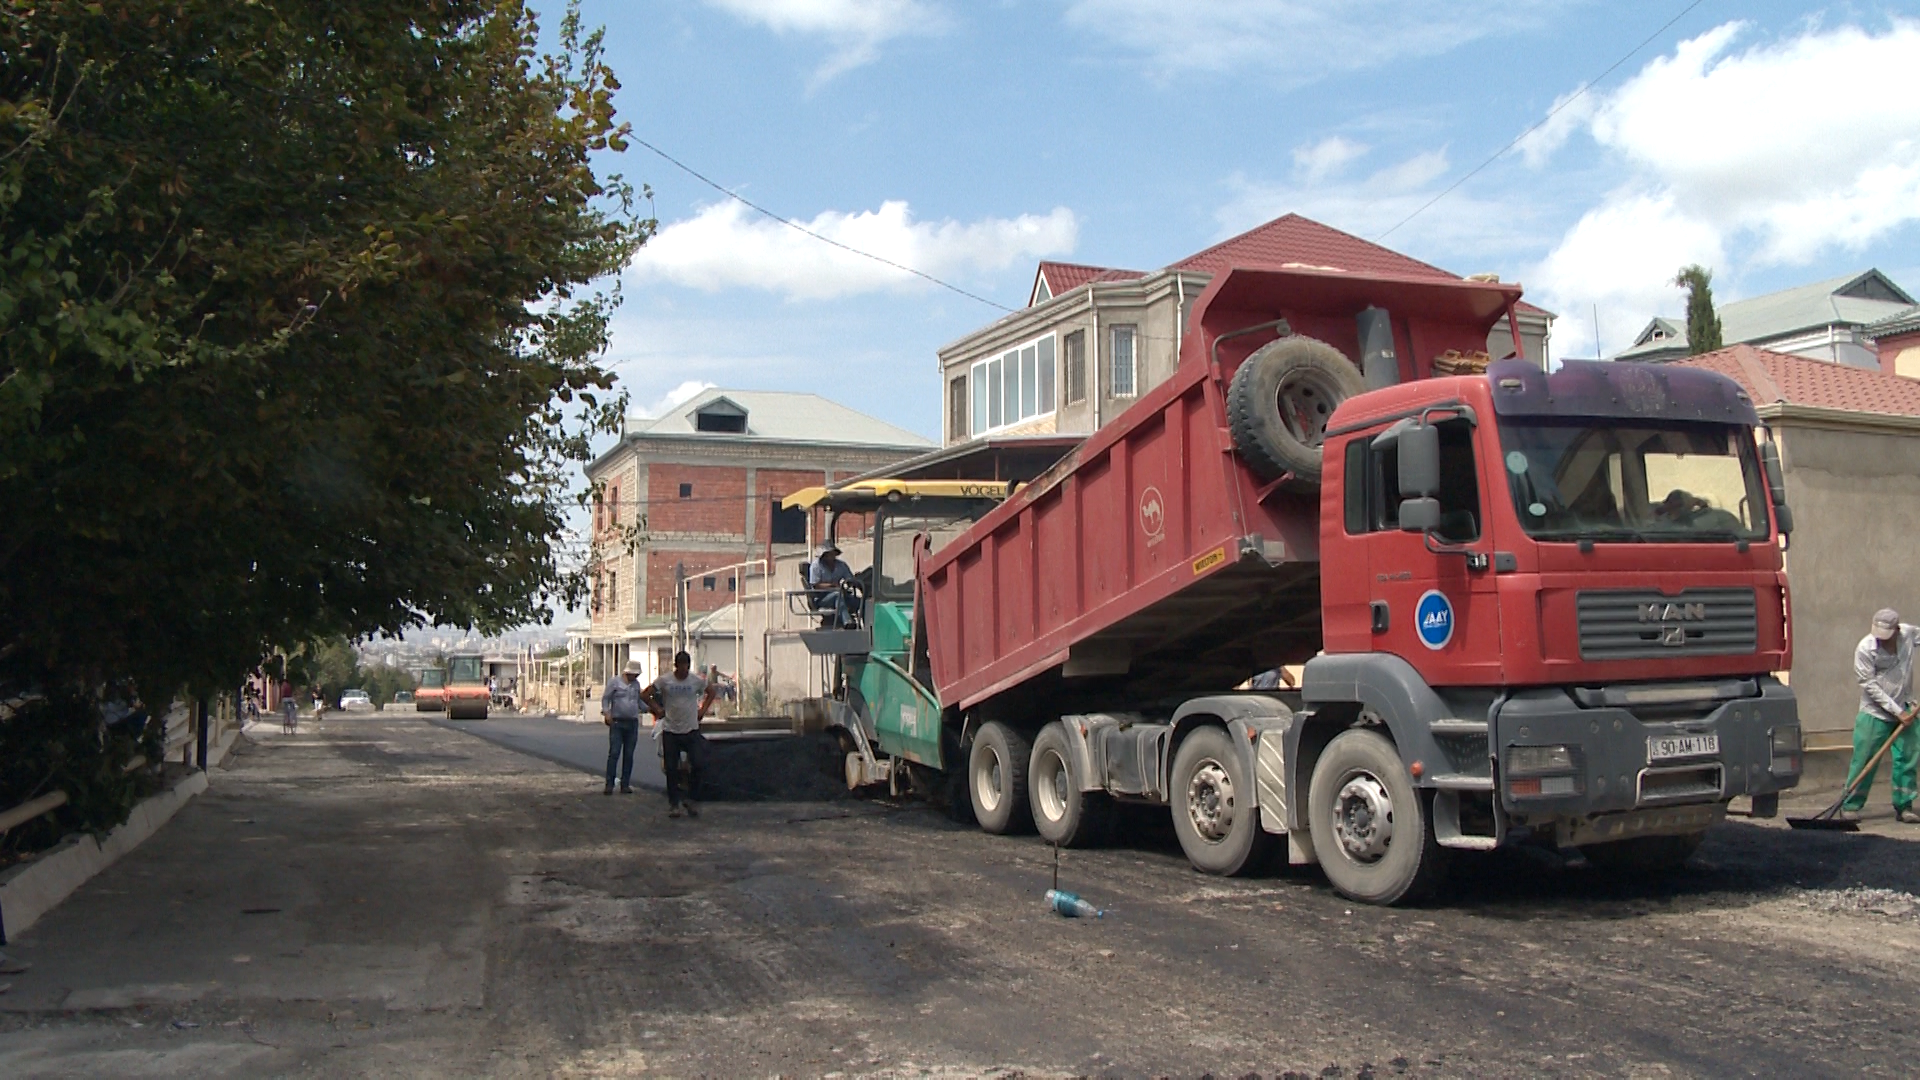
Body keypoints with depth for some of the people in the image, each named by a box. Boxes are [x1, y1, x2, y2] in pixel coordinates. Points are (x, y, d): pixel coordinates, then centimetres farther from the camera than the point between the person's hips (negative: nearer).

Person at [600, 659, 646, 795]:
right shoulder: (614, 682, -2)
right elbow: (605, 698, -3)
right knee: (614, 754, -9)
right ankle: (609, 785, -7)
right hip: (617, 723, -5)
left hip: (633, 724, 5)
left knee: (629, 756, 5)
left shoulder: (636, 684, 13)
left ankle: (625, 785, 9)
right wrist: (607, 713, -16)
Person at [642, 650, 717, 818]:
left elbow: (711, 692, 17)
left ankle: (691, 800, 9)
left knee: (696, 765, -8)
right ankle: (673, 804, 12)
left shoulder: (697, 681, 1)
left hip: (692, 730, 1)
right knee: (671, 769, 2)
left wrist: (703, 710, 7)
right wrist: (657, 709, -2)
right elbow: (644, 695, 3)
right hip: (670, 731, -1)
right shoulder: (664, 681, -3)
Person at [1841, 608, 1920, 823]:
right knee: (1863, 760, -3)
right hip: (1875, 713, -4)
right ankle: (1850, 806, 5)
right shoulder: (1865, 648, -16)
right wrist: (1897, 711, -15)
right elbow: (1870, 686, -14)